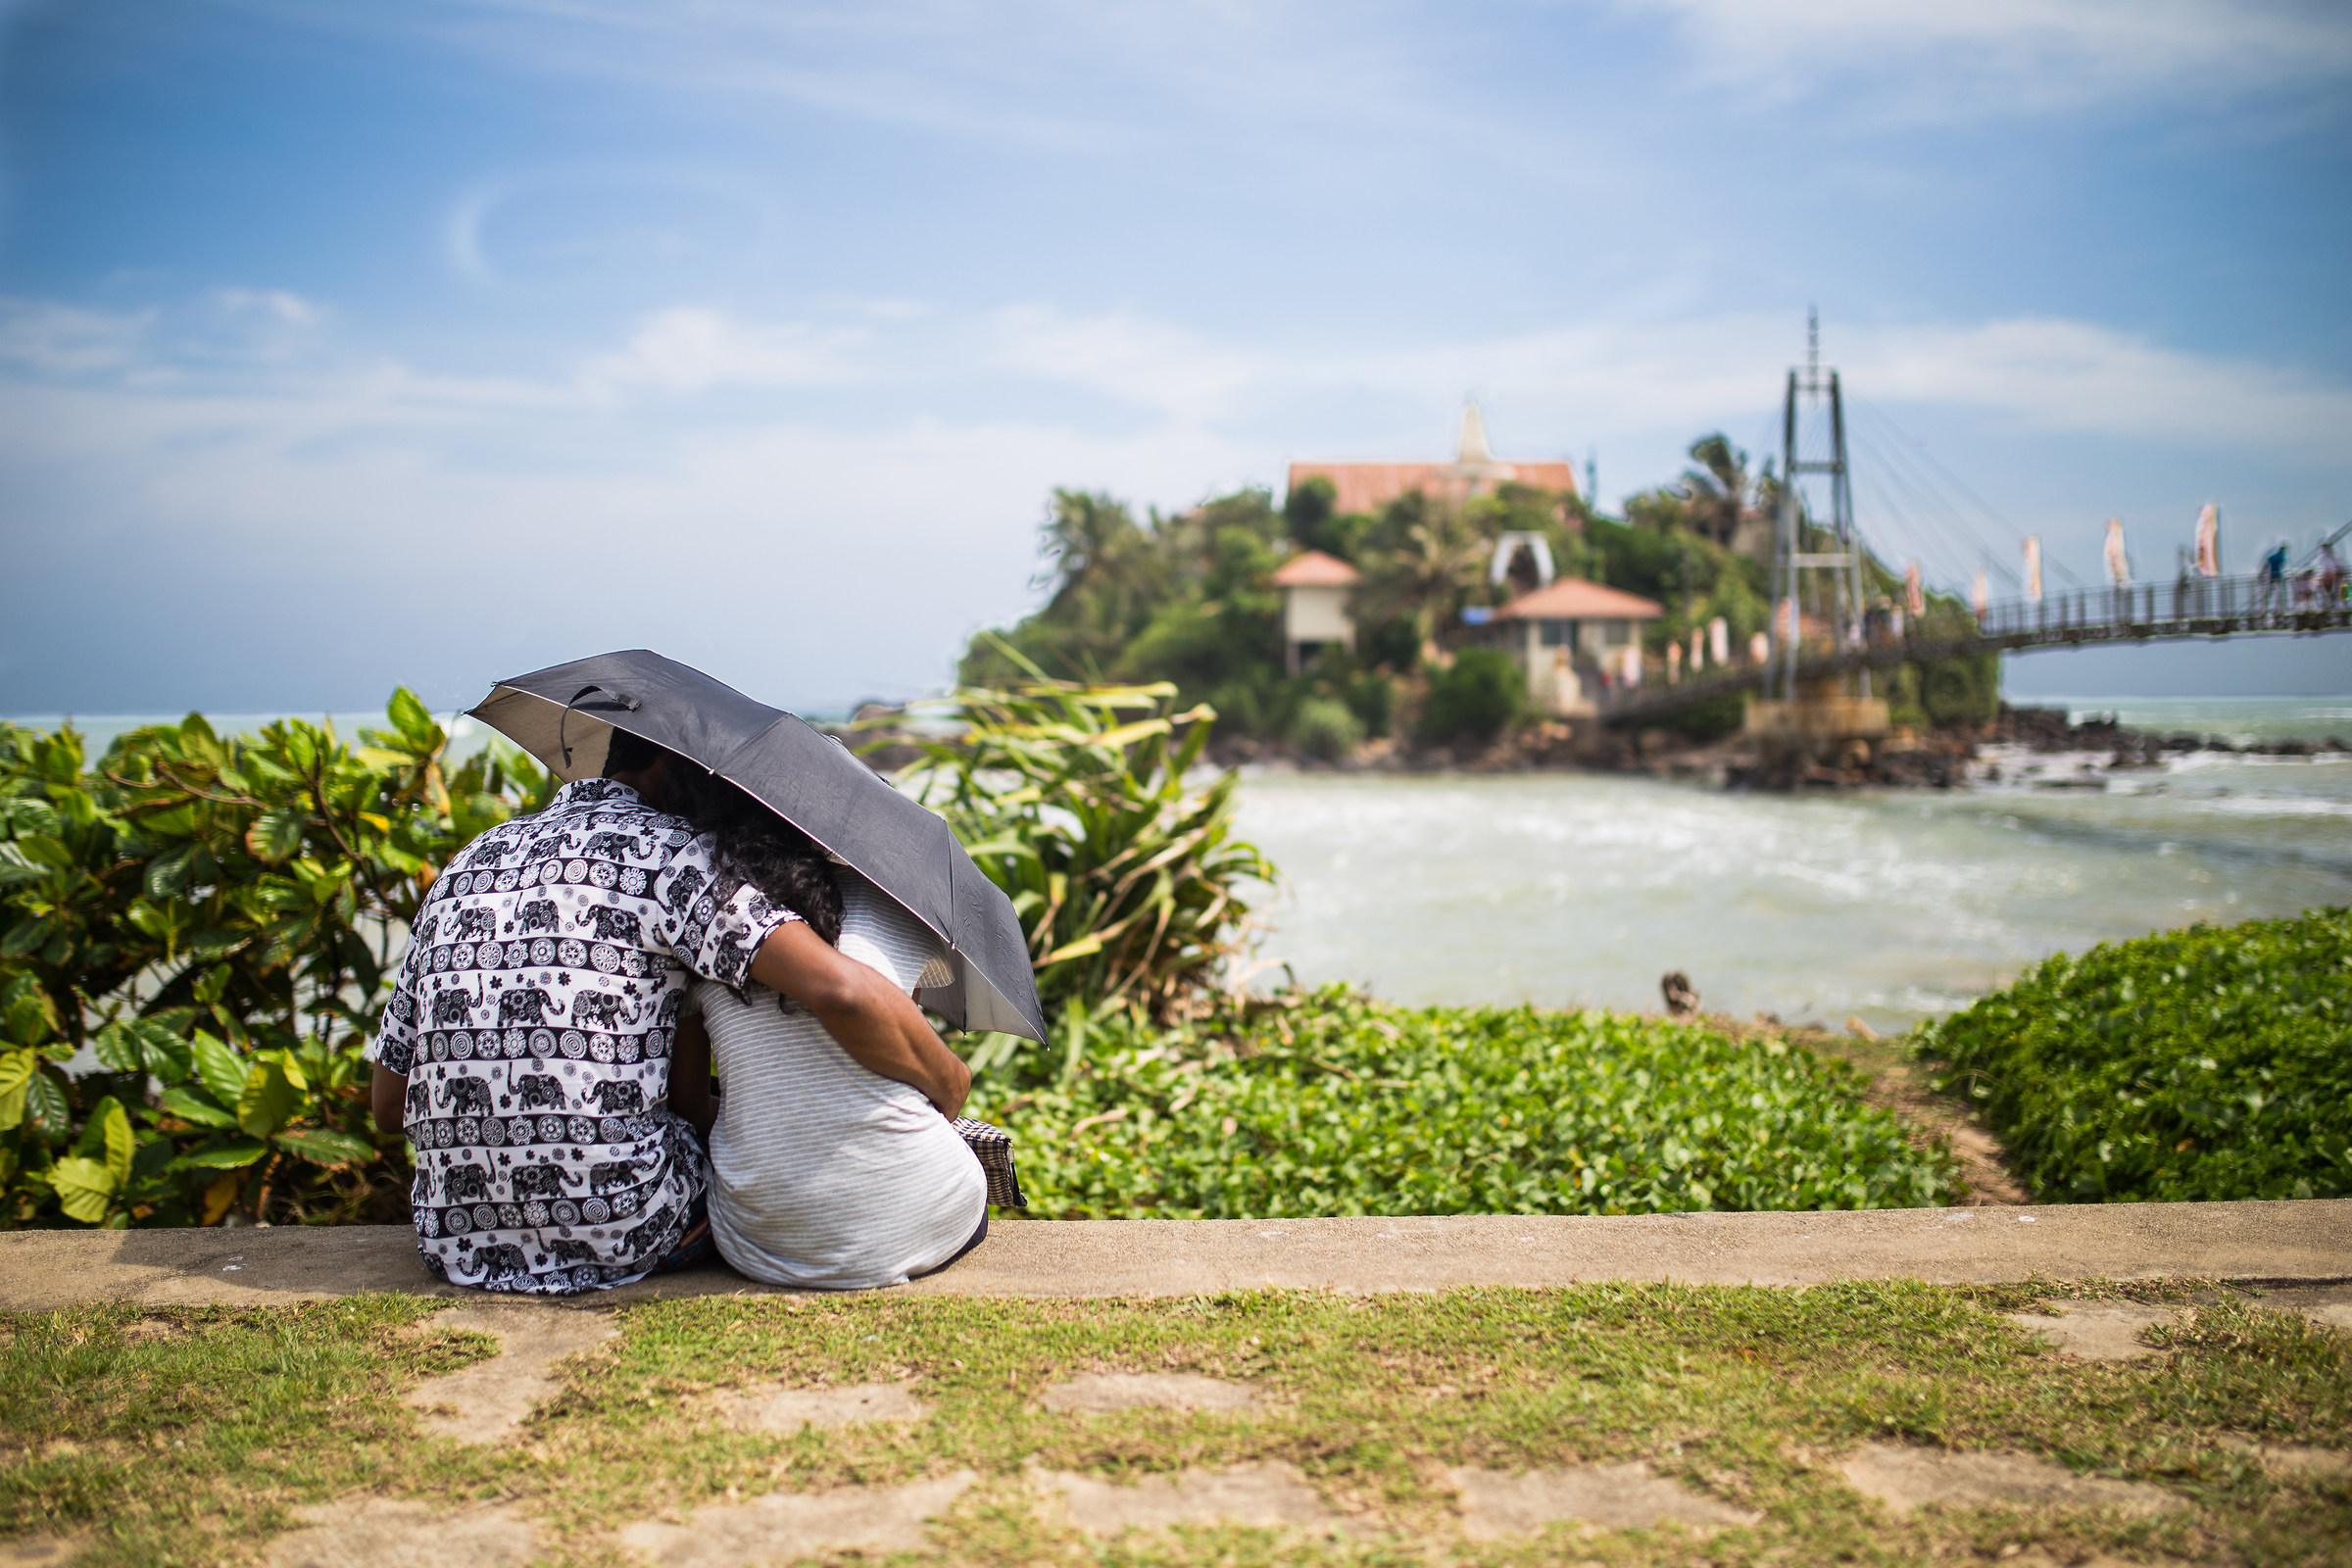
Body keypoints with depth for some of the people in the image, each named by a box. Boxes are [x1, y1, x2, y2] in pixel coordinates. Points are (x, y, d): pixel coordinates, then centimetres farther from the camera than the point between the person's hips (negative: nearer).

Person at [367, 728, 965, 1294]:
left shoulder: (466, 864, 15)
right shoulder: (664, 851, -4)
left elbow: (388, 1108, 18)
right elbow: (841, 992, -19)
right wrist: (948, 1082, -2)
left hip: (452, 1242, 6)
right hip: (617, 1231, -5)